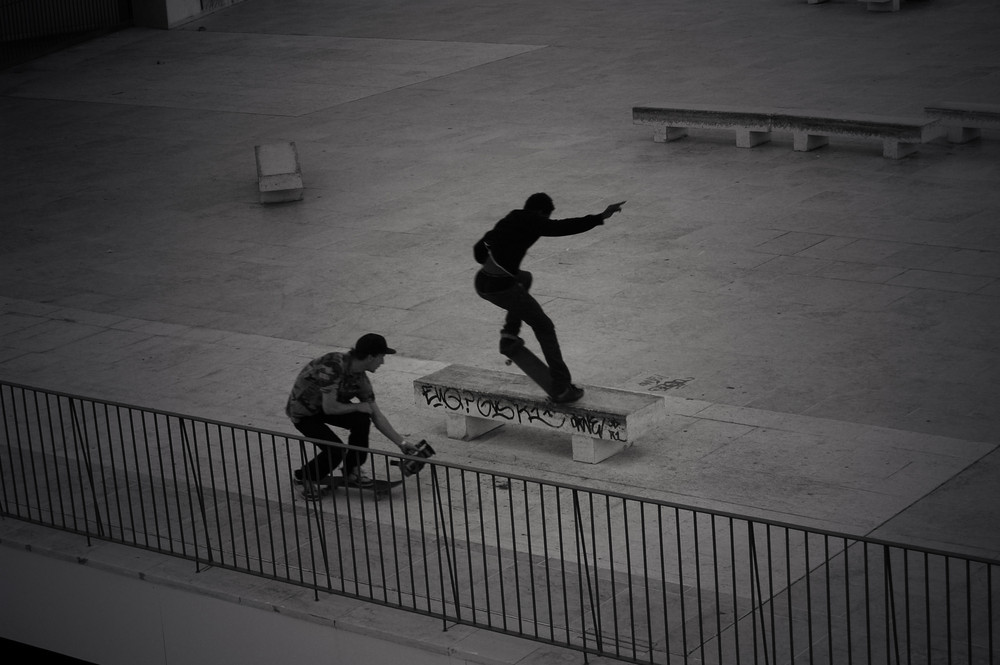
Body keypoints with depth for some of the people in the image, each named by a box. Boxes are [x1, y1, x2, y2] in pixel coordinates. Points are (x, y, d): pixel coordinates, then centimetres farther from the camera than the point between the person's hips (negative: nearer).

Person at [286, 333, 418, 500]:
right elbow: (329, 408, -35)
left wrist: (402, 443, -1)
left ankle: (353, 469, 4)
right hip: (303, 412, -7)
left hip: (325, 404, 7)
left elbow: (377, 417, 0)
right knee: (335, 450, -23)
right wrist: (358, 406, -20)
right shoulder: (333, 367, -34)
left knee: (362, 419, -18)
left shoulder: (360, 378, -8)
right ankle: (305, 478, 6)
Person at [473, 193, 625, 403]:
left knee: (524, 278, 38)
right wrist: (601, 217, -14)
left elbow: (479, 249, 23)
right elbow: (567, 227, -14)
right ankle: (562, 388, 4)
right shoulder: (533, 223, -3)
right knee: (544, 327, 8)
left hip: (481, 283, 8)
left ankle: (509, 335, 25)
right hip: (502, 287, -8)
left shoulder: (509, 221, 19)